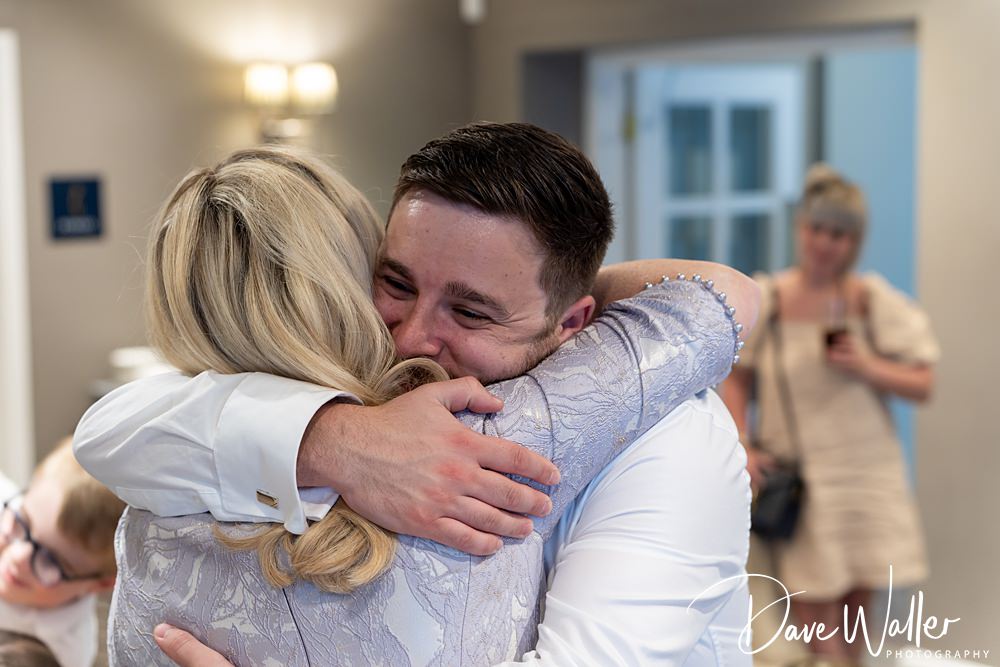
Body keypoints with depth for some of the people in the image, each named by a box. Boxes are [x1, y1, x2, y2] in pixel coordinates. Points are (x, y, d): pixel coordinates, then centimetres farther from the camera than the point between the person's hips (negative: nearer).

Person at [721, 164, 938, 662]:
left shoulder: (874, 300, 2)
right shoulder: (765, 299, 0)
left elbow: (922, 384, 2)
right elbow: (737, 381, 4)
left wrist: (866, 367, -14)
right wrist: (743, 447, -7)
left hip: (865, 471, 2)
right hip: (794, 476, -1)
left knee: (854, 603, 6)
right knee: (813, 606, -7)